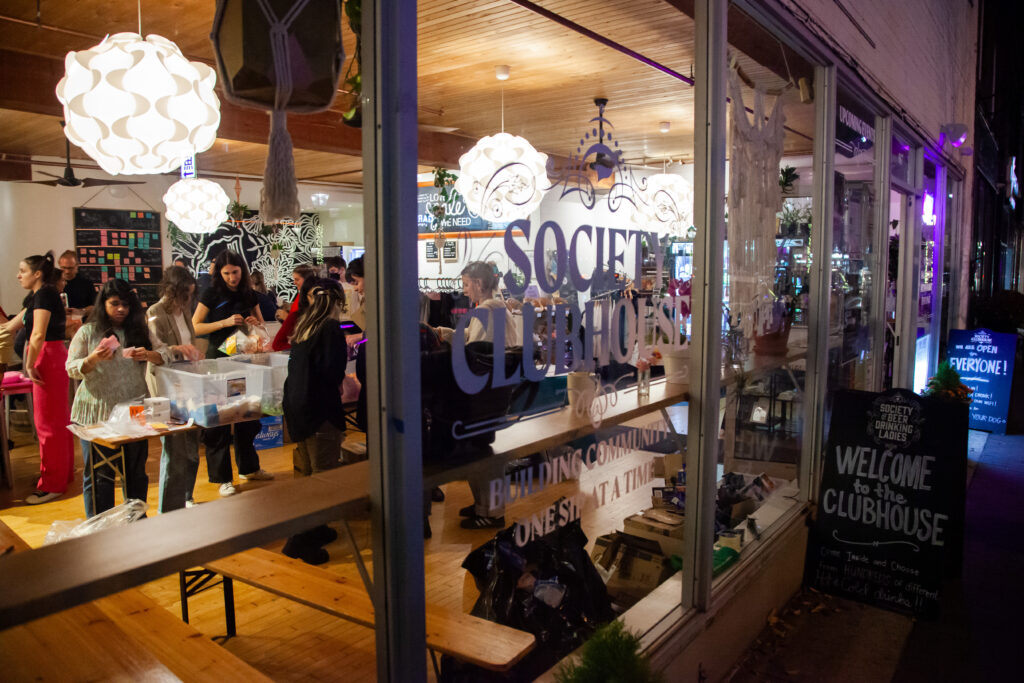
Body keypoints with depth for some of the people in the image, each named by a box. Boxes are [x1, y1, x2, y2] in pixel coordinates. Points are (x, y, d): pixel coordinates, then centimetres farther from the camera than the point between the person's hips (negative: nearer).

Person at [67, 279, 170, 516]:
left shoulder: (140, 330, 9)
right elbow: (72, 369, -1)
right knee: (99, 474, 5)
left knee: (136, 471, 10)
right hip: (97, 413, -2)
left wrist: (148, 355, -16)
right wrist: (94, 359, -20)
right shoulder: (88, 332, 2)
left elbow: (165, 356, 5)